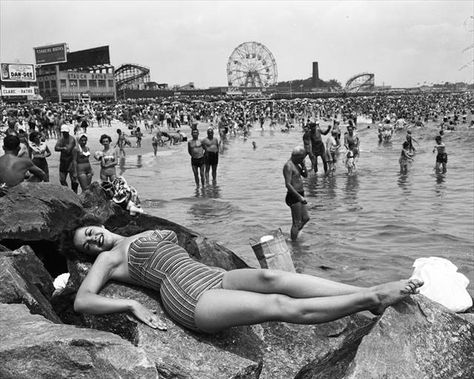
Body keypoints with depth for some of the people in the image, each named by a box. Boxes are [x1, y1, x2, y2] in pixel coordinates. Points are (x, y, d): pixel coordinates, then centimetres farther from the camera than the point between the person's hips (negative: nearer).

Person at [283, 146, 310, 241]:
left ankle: (294, 235, 35)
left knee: (305, 218, 20)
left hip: (299, 195, 10)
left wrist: (303, 165, -2)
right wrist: (299, 197, -31)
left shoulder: (296, 164, 11)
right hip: (293, 197, -10)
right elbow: (288, 184, -27)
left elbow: (305, 175, 16)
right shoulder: (288, 166, -19)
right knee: (297, 223, -3)